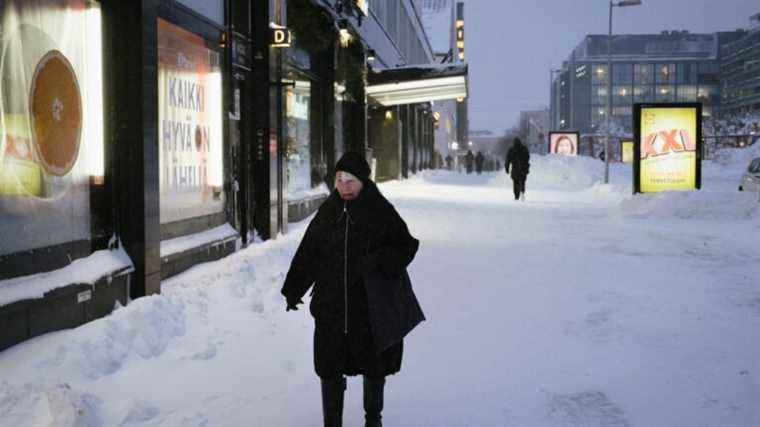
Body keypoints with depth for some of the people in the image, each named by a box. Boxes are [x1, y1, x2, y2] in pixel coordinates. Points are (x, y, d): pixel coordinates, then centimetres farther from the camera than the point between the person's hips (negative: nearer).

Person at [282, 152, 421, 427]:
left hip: (371, 306, -2)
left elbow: (406, 245, -5)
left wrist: (379, 261, -23)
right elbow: (307, 253, 8)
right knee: (330, 368, 4)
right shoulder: (327, 212, 4)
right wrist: (293, 290, 5)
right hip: (331, 306, 2)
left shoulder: (381, 211, -5)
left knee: (374, 366, 13)